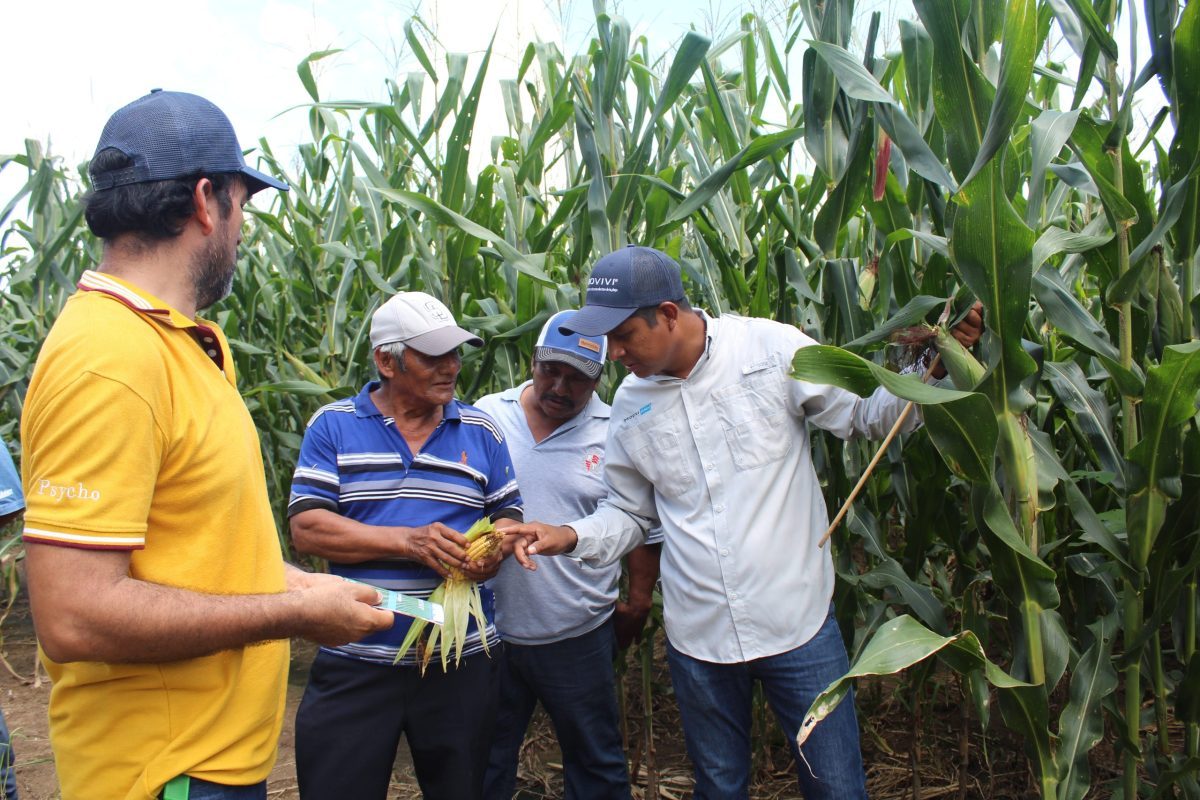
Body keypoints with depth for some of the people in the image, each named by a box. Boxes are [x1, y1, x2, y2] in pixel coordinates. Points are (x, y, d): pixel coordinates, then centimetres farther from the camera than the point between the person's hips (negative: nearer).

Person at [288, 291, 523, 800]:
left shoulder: (481, 430, 6)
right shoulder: (333, 425, -1)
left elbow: (508, 515, 11)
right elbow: (305, 528, -9)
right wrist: (408, 541, -20)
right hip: (356, 661, -2)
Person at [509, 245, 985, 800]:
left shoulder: (771, 348, -11)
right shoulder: (631, 404, 0)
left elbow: (867, 415, -3)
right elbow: (629, 512, 10)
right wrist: (571, 537, -8)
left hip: (797, 622, -3)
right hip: (696, 636, 3)